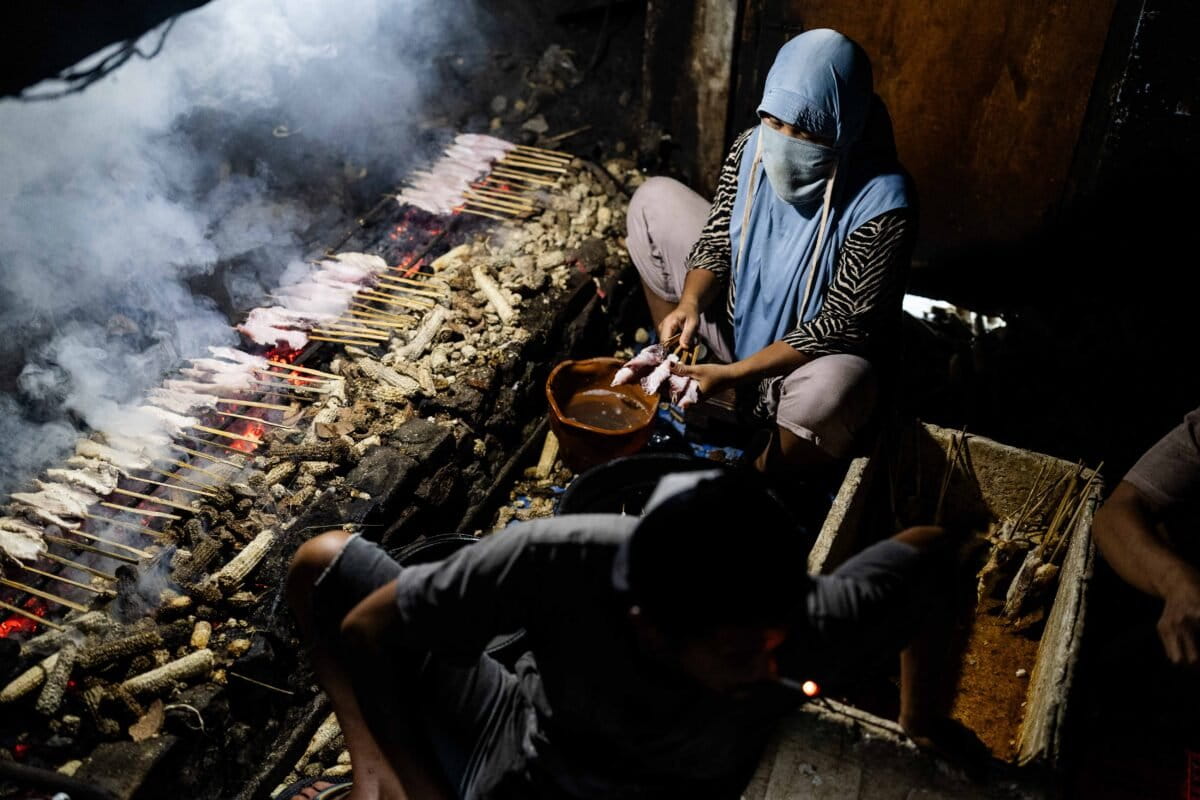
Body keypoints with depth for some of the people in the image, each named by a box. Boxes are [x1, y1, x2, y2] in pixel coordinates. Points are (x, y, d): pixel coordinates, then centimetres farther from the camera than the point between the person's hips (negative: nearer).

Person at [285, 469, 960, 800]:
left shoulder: (817, 624, -34)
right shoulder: (555, 561, -35)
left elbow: (932, 549, -12)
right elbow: (367, 627, -20)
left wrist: (924, 736, -8)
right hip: (520, 732, 1)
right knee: (324, 562, -7)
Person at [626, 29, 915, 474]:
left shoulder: (881, 205, -29)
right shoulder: (752, 148, -13)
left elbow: (842, 325, -26)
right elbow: (717, 239, -1)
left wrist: (735, 374, -32)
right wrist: (690, 303, -22)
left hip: (806, 359, -6)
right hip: (737, 321, 6)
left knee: (832, 387, -42)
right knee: (653, 201, 1)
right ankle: (678, 373, 11)